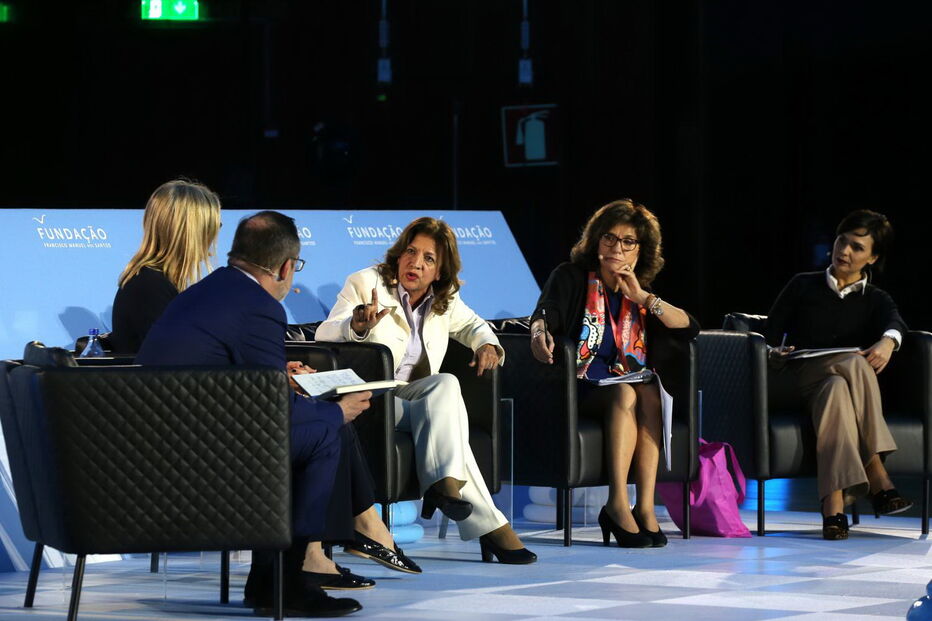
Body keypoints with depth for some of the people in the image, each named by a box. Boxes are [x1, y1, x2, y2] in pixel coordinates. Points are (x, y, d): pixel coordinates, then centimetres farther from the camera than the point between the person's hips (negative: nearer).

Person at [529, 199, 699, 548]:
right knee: (625, 392, -34)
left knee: (649, 393, -31)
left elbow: (689, 327, 6)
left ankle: (645, 506, -36)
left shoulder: (642, 292, 19)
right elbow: (546, 311, -11)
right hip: (579, 391, -4)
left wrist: (641, 297, -4)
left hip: (630, 390, 4)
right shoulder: (571, 277, 8)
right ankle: (618, 504, -41)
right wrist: (539, 332, -36)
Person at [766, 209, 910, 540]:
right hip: (789, 382, -1)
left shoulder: (876, 300, 17)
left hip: (842, 380, 1)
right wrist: (775, 353, -18)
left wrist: (888, 341, -32)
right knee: (854, 364, -33)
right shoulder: (803, 286, 16)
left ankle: (833, 506, -51)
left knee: (835, 387, -37)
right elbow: (770, 331, 6)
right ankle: (877, 479, -41)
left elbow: (895, 322, -8)